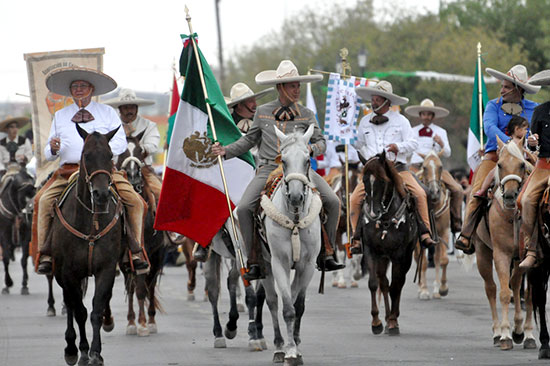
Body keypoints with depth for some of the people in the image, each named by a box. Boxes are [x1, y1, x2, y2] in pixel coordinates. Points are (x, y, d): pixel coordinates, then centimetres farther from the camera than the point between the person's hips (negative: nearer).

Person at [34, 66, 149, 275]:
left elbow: (121, 142, 4)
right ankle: (45, 255, -22)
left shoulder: (108, 113, 14)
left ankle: (135, 252, -14)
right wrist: (53, 149, -5)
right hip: (68, 170, 1)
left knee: (135, 201, -21)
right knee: (44, 200, -25)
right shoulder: (60, 116, 19)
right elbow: (49, 154, 20)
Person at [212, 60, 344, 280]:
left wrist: (312, 149, -15)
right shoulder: (262, 112, 10)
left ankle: (328, 254, -5)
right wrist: (226, 151, 8)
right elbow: (250, 140, 20)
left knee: (332, 202, -17)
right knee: (243, 209, -19)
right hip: (268, 169, 0)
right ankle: (254, 262, -8)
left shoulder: (306, 115, 8)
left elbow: (320, 142, 8)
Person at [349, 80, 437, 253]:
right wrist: (368, 157, 7)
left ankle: (424, 233, -16)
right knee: (355, 198, -18)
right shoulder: (365, 122, 13)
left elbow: (413, 143, 1)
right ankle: (357, 237, -11)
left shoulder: (400, 120, 5)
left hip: (397, 168, -2)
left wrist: (399, 147, -16)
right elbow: (360, 144, 25)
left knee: (420, 194, -22)